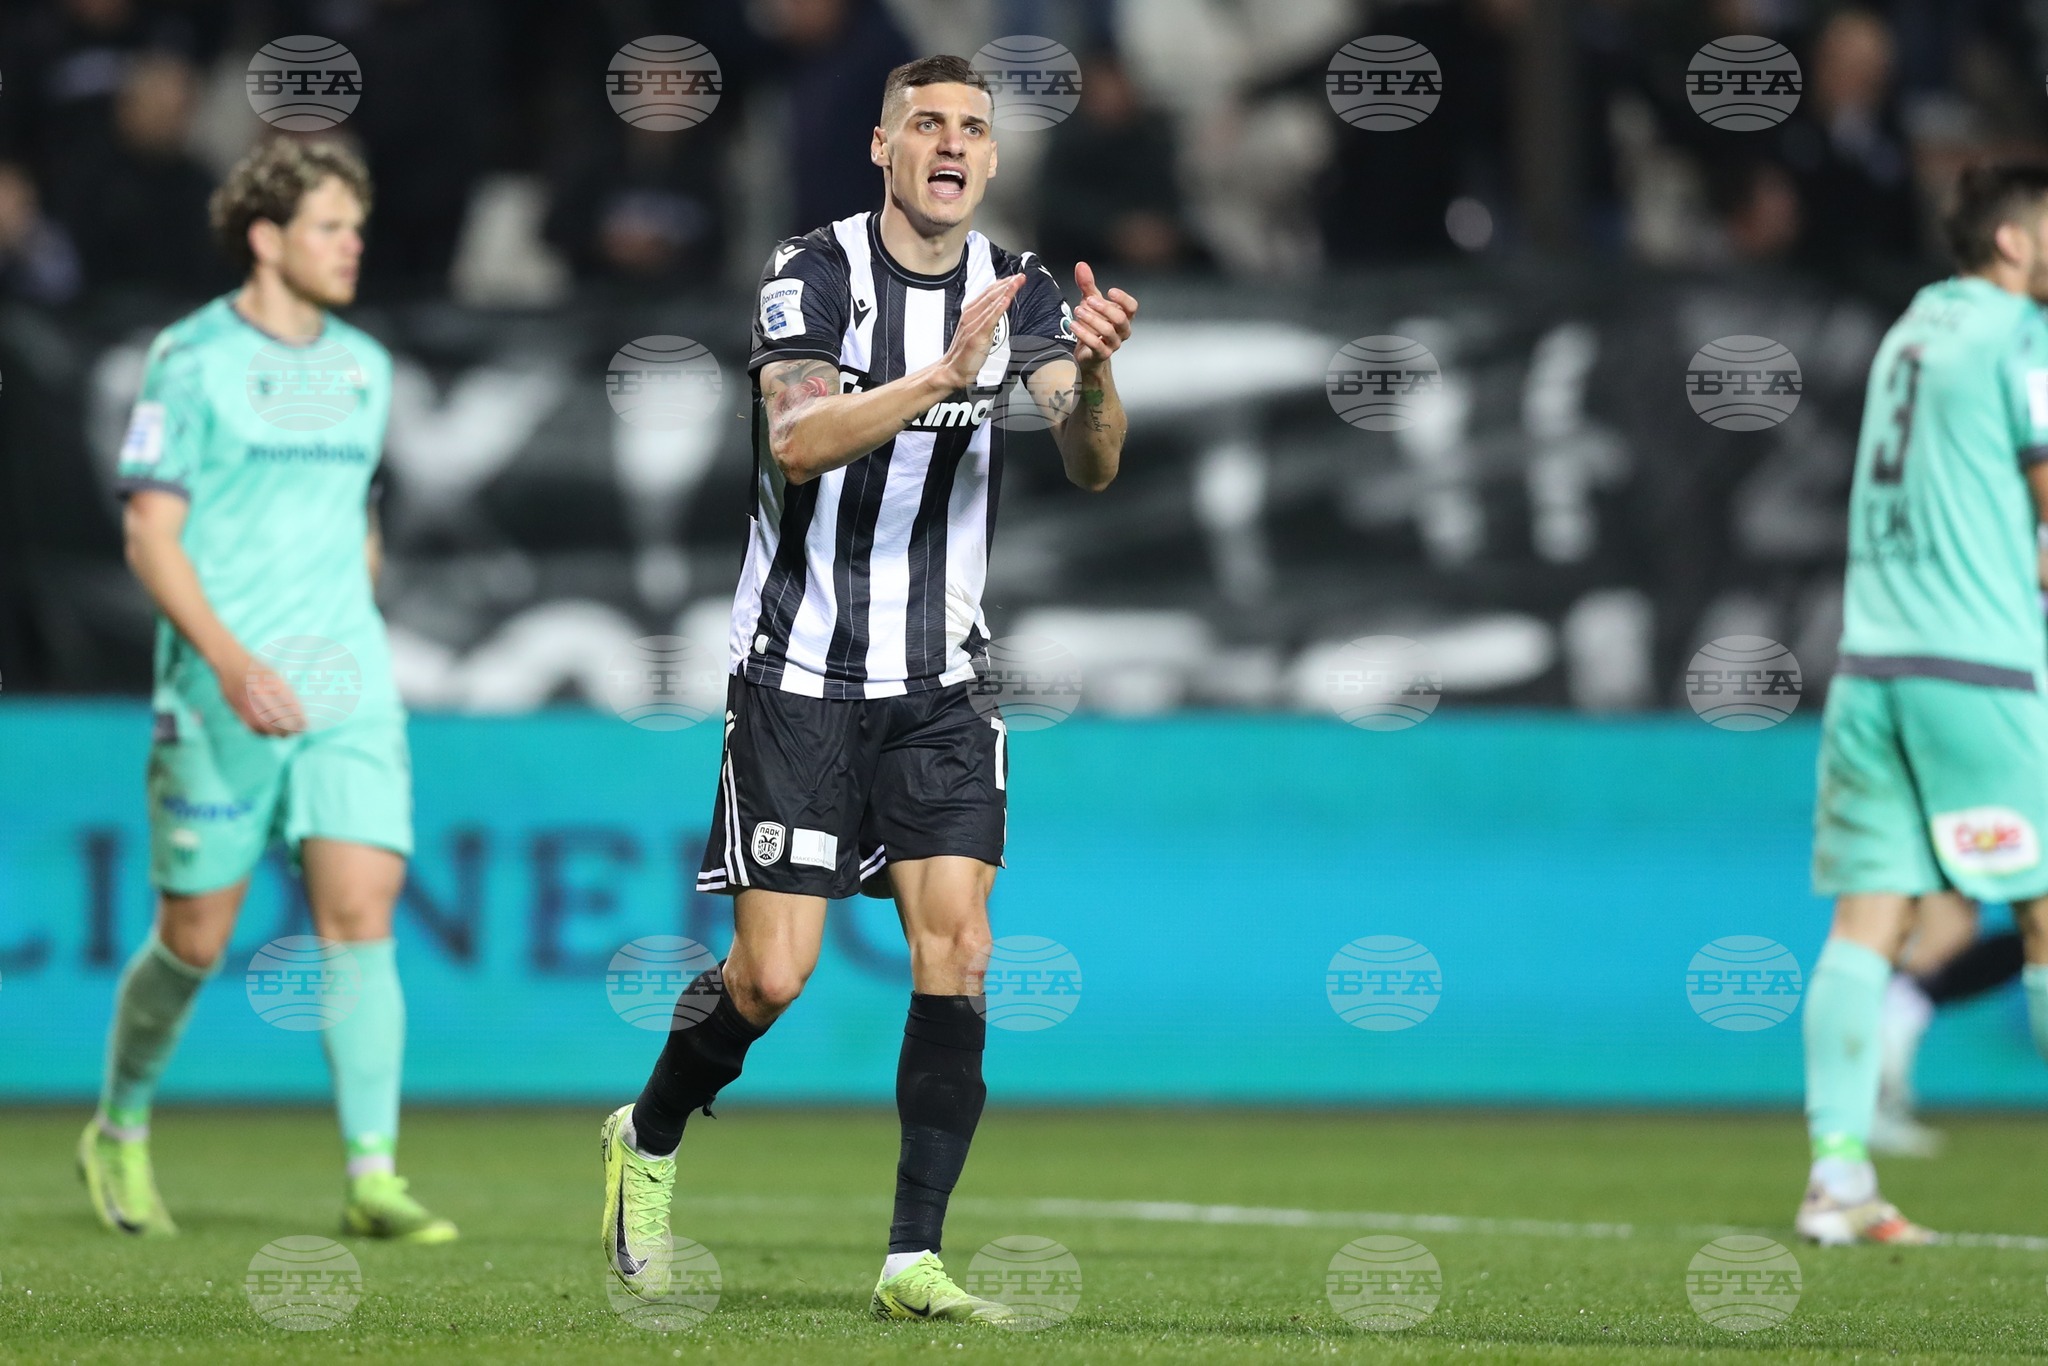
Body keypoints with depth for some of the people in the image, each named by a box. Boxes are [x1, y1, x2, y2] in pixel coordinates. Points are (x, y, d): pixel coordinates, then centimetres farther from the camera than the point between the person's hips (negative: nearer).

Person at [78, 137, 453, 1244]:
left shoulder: (363, 367, 12)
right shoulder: (193, 361, -6)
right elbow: (149, 536, -10)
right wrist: (230, 661, -21)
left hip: (347, 693, 4)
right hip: (221, 697, -4)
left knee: (361, 920, -10)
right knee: (195, 940, 5)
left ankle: (373, 1182, -13)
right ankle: (119, 1134, 29)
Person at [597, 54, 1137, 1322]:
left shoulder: (1018, 289, 2)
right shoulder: (815, 271, -10)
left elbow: (1092, 463, -10)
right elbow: (797, 442, -25)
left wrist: (1094, 373, -31)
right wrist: (941, 374, -37)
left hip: (942, 683, 4)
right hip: (800, 671, -4)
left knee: (957, 942, -10)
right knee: (773, 973, -5)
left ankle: (915, 1260, -7)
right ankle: (647, 1139, 25)